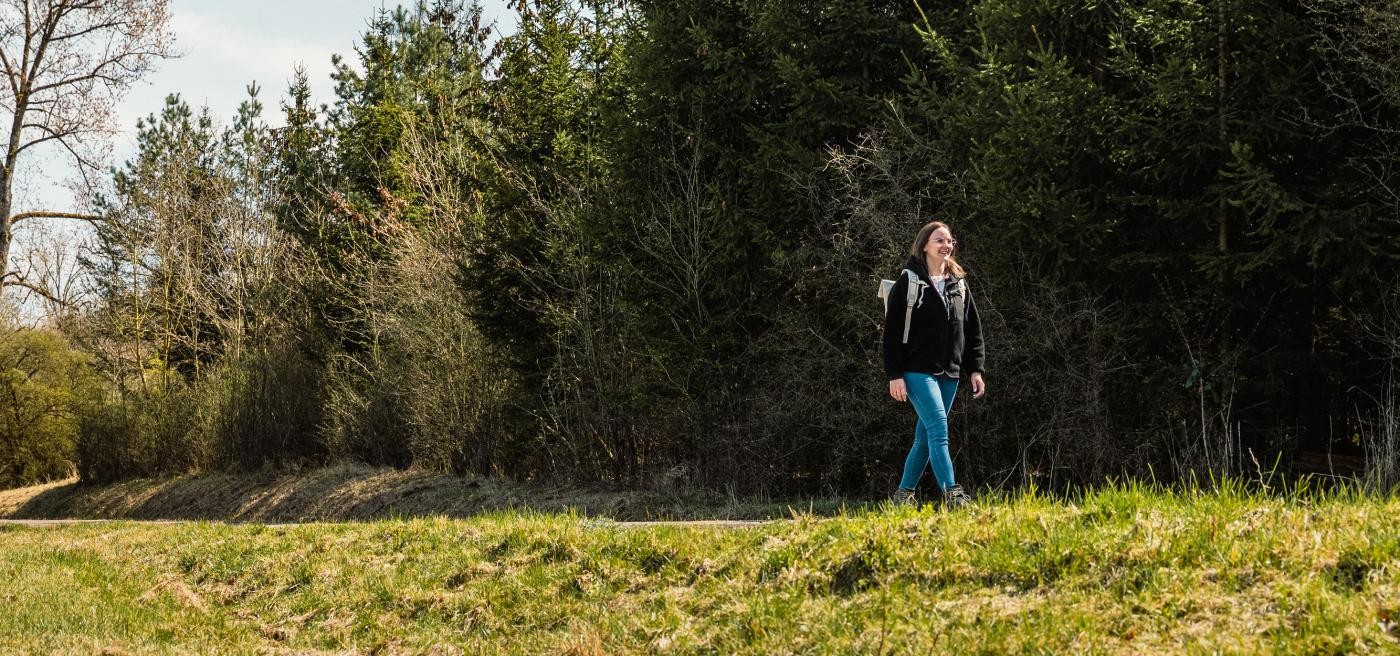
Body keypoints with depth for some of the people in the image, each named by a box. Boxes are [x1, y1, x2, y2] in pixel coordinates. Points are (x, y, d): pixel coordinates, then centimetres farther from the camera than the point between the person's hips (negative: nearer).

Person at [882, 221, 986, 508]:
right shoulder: (909, 282, -4)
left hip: (949, 374, 6)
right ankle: (952, 494, -24)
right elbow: (892, 331, -7)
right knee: (939, 430, -18)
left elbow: (972, 330, 17)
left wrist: (975, 369, 8)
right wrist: (895, 375, -13)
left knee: (925, 437, 10)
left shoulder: (958, 284, 13)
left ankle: (904, 493, 19)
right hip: (918, 372, -6)